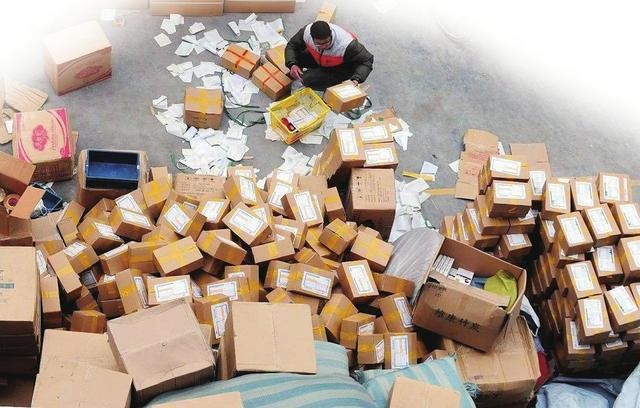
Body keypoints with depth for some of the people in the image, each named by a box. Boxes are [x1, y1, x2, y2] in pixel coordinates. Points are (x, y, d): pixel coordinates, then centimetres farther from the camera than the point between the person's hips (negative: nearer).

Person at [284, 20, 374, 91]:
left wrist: (356, 80, -42)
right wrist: (292, 65, -29)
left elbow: (367, 60, -26)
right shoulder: (306, 32, -30)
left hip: (341, 67, -5)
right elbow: (292, 46, -10)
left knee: (308, 80, -24)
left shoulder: (346, 44, -40)